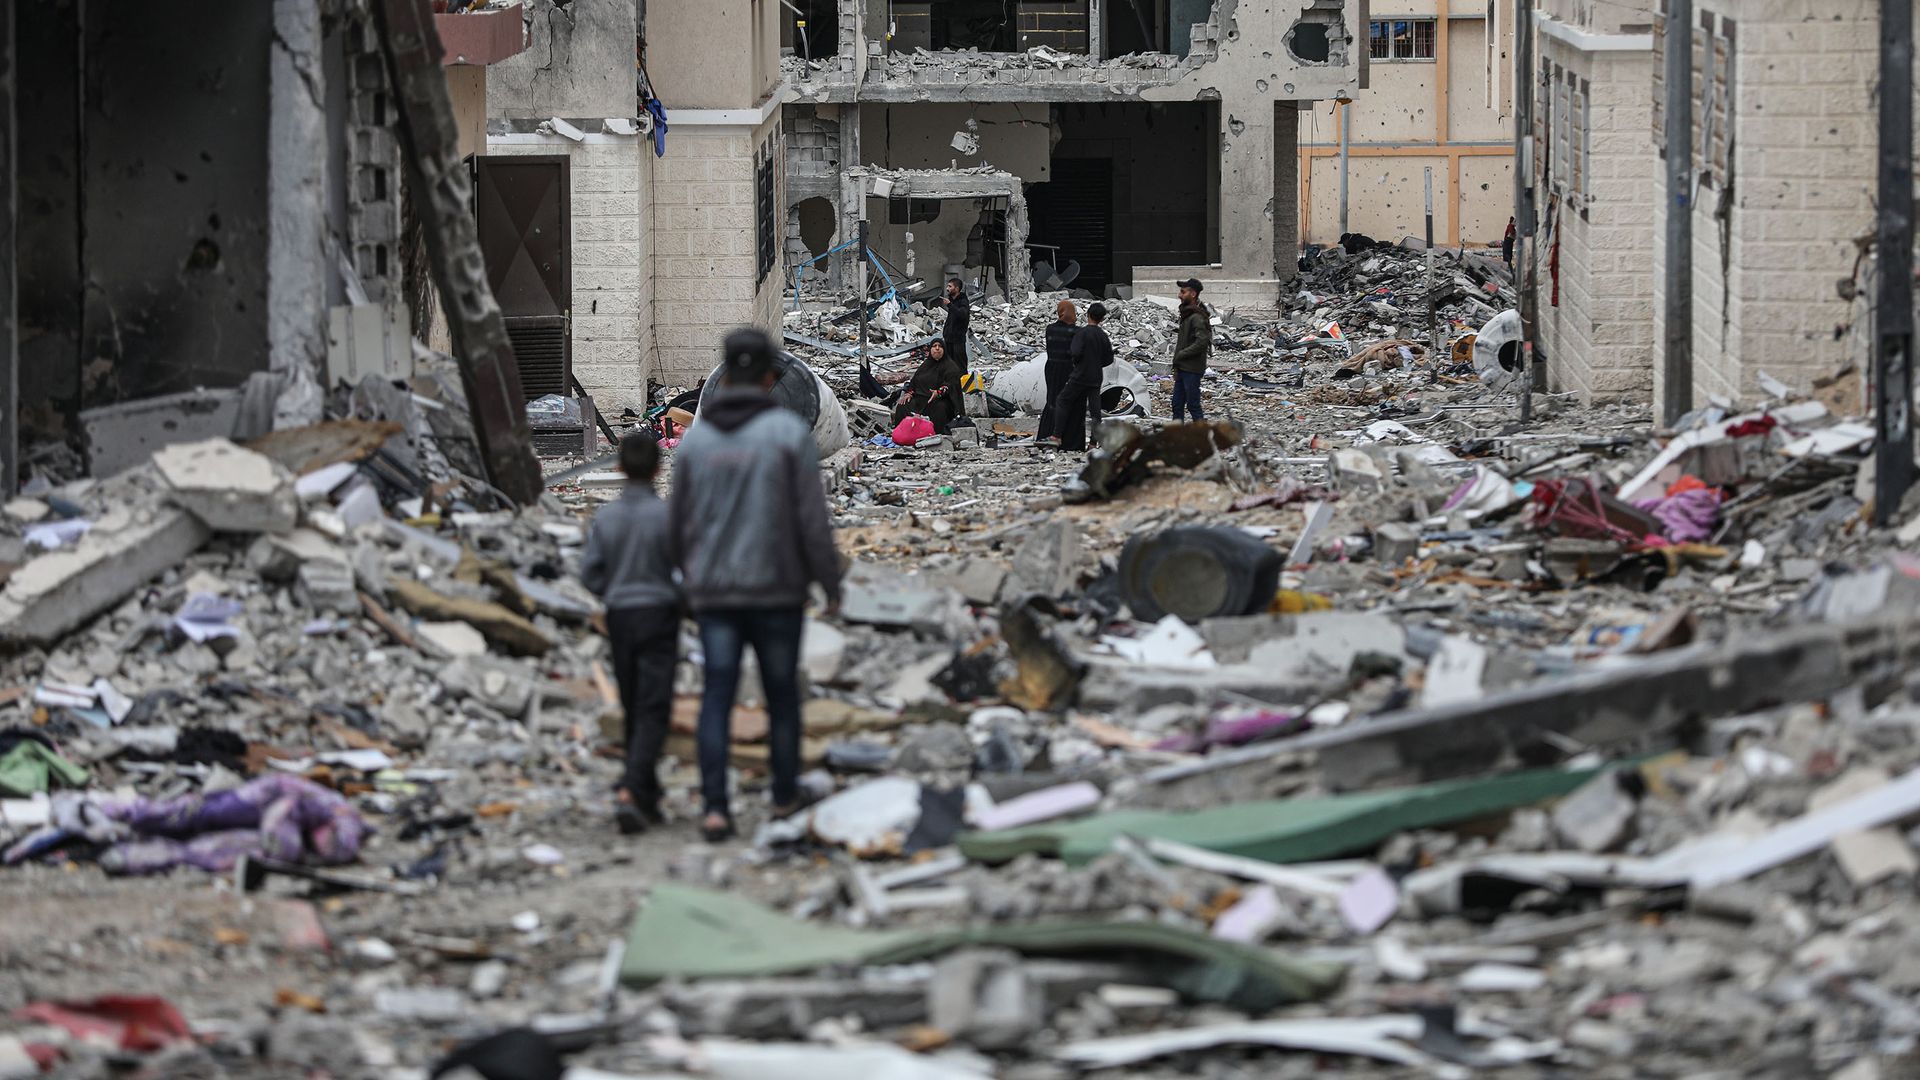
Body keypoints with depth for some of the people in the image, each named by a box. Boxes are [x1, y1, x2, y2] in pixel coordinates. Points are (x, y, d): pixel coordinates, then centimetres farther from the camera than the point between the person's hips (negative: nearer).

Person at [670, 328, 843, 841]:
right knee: (782, 690, 14)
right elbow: (812, 517, -10)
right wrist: (830, 581, 2)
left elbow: (679, 523, 8)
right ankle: (785, 794, 25)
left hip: (714, 592, 2)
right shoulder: (789, 433, -9)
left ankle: (715, 805, -11)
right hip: (777, 588, -2)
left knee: (717, 696, 1)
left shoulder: (696, 438, 2)